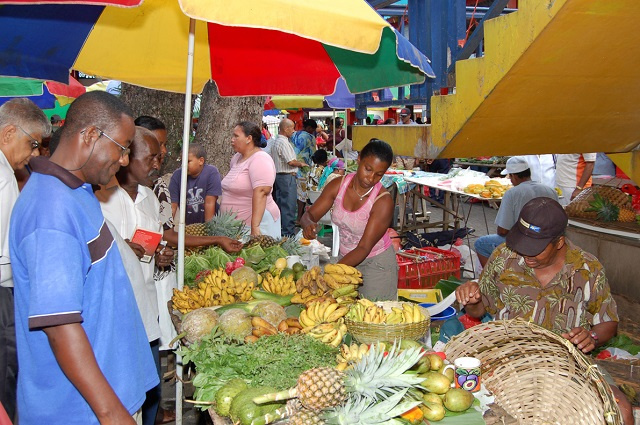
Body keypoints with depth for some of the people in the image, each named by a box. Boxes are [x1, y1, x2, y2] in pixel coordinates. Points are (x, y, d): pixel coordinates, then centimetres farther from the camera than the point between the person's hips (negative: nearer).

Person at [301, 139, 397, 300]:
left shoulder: (383, 201, -22)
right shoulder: (338, 185, -9)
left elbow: (364, 248, -24)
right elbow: (309, 214, -4)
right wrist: (309, 224, -30)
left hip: (377, 264, -4)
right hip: (346, 259, 4)